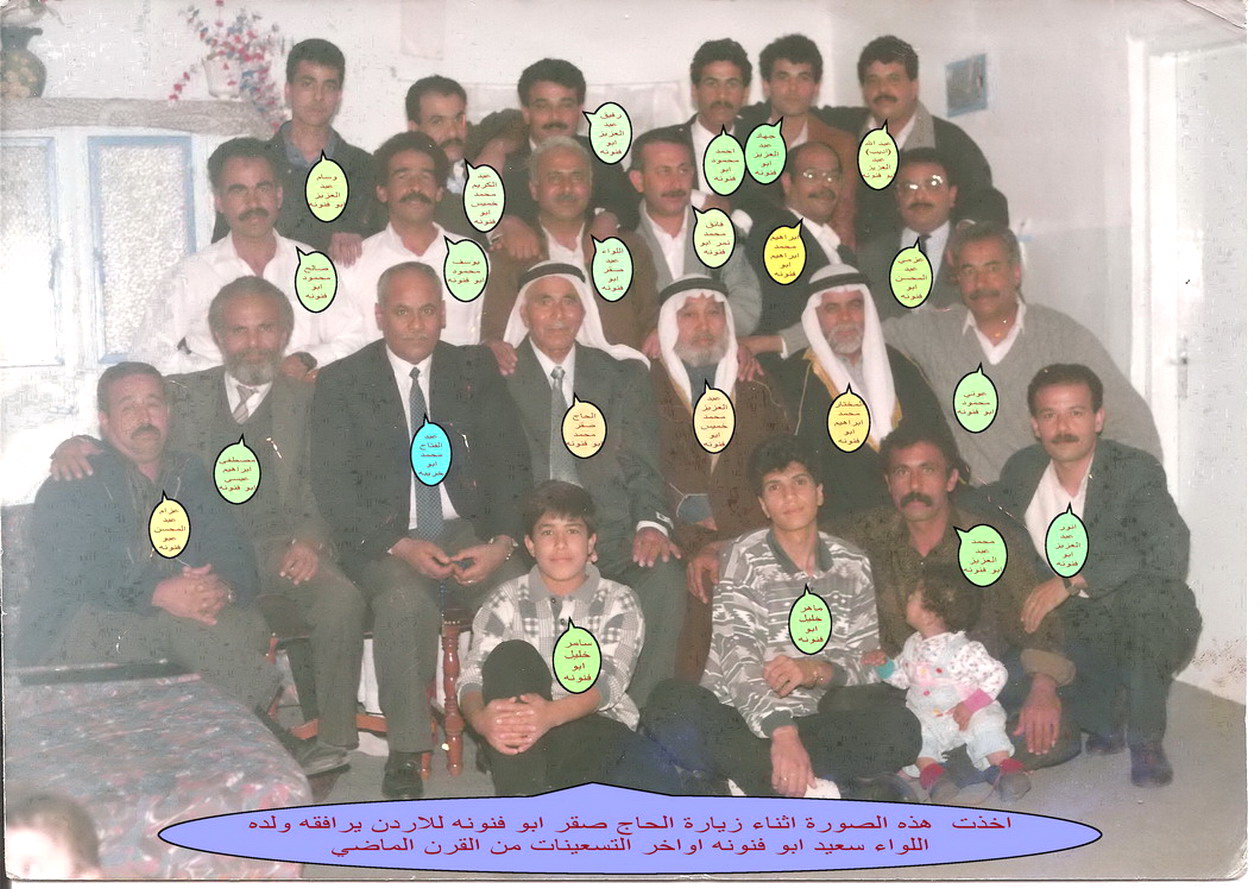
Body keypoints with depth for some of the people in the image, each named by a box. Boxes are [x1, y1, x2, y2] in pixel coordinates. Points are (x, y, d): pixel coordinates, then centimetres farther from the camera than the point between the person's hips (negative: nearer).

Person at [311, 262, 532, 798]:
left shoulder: (475, 371, 11)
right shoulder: (341, 383, 5)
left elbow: (511, 463, 7)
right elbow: (332, 486, -3)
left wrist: (502, 542, -11)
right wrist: (400, 547, -18)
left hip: (467, 532, 2)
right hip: (382, 542, -2)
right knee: (405, 599, -35)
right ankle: (405, 754, -19)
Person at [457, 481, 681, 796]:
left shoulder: (618, 601, 8)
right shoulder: (508, 601, 11)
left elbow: (609, 680, -8)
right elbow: (473, 676, -2)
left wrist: (551, 714, -30)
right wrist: (481, 719, -28)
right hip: (519, 745, 1)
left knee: (654, 778, -34)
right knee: (511, 656, -29)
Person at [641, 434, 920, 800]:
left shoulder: (853, 565, 11)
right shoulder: (744, 558, -1)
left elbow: (864, 663, 6)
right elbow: (738, 659, -15)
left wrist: (815, 670, -17)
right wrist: (782, 733, -31)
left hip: (815, 721, 3)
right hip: (740, 720, -3)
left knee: (900, 729, -26)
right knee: (671, 704, -35)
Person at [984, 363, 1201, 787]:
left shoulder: (1137, 470, -14)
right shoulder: (1021, 471, 0)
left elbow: (1170, 554, -29)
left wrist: (1072, 579, -30)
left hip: (1149, 629, -3)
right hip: (1075, 633, 4)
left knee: (1146, 592, -38)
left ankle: (1145, 739, -16)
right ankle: (1105, 717, 12)